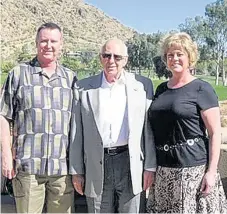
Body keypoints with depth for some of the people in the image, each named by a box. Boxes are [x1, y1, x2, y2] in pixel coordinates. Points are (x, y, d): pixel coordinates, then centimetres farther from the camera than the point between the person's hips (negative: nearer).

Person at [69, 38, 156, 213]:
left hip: (131, 164, 0)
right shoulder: (83, 87, 3)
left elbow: (149, 129, 3)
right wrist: (76, 171, 4)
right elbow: (76, 133, 5)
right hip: (97, 166, 1)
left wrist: (150, 166, 1)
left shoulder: (142, 85, 2)